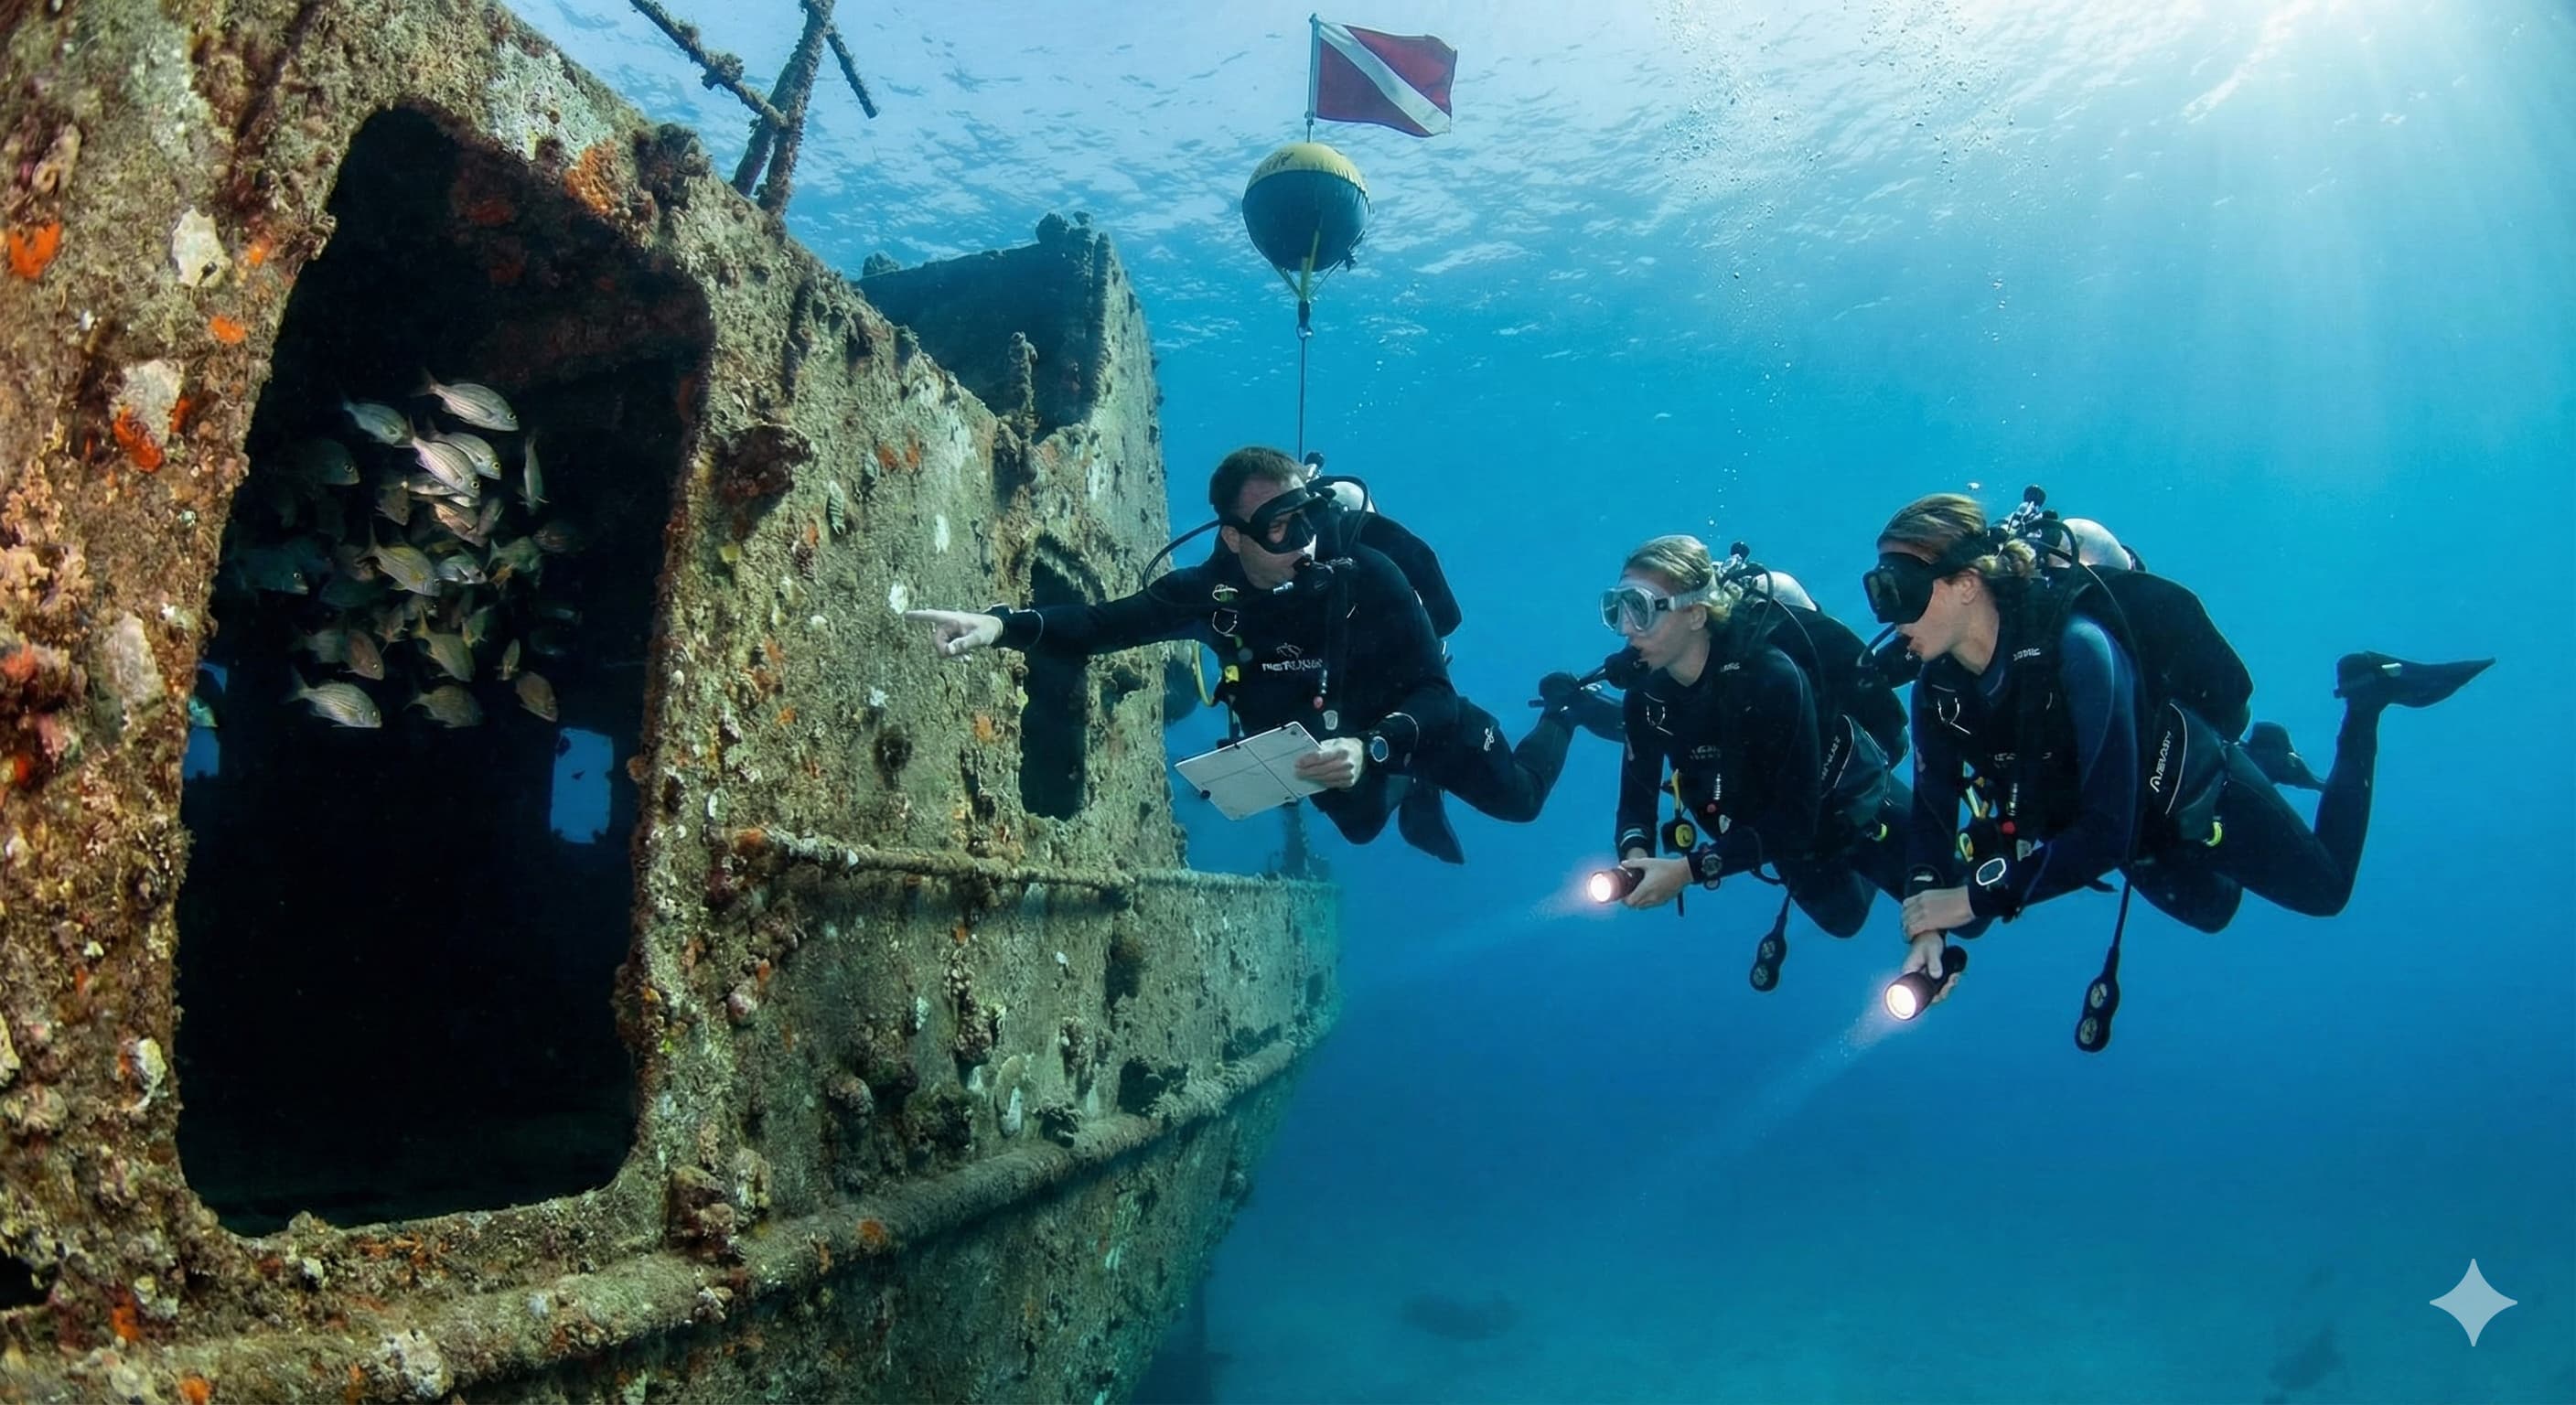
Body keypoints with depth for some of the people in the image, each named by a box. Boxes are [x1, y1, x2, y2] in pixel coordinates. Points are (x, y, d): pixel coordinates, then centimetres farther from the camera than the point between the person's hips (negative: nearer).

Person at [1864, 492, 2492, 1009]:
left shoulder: (2074, 646, -42)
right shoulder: (1936, 688, -22)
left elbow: (2108, 832, -44)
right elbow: (1932, 815, -17)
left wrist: (1978, 897, -46)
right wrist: (1928, 926, -34)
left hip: (2202, 801, -5)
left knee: (2325, 889, 21)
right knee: (2211, 909, 32)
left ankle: (2368, 696, 30)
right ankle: (2263, 757, 44)